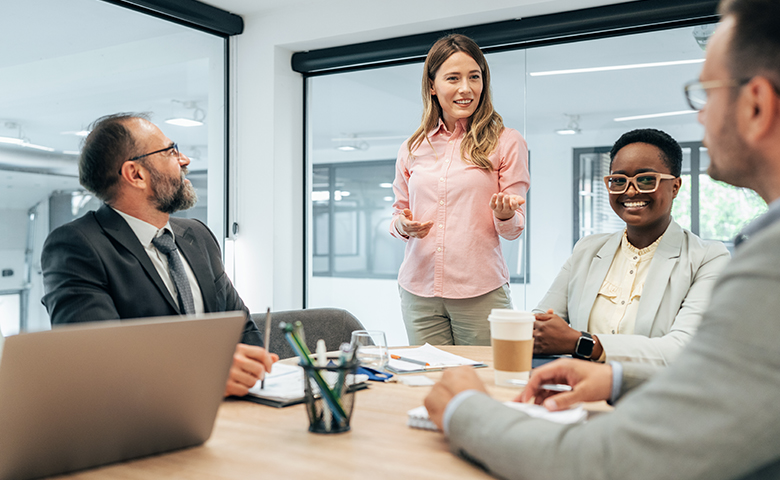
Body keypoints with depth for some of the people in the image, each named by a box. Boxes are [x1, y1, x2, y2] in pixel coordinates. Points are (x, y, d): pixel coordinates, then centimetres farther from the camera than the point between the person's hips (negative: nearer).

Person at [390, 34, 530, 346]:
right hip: (419, 289, 2)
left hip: (481, 292, -2)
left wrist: (505, 215, -19)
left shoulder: (506, 142, 2)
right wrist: (403, 226, -4)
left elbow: (514, 228, 3)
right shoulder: (412, 148, 10)